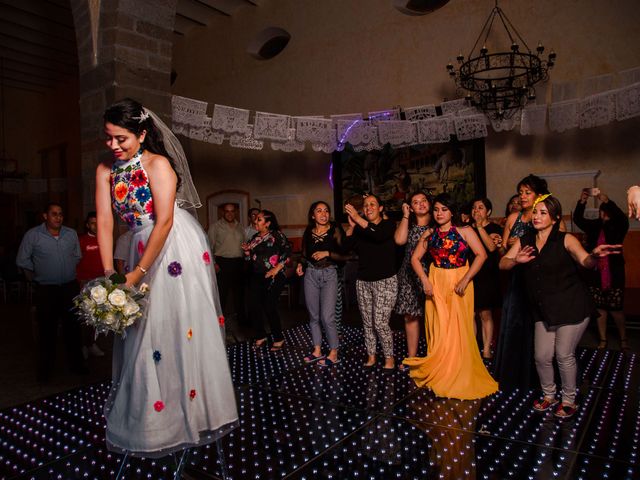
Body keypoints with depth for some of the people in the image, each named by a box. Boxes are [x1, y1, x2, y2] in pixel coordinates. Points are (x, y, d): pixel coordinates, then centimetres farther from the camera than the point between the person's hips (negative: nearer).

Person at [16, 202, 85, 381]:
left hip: (70, 287, 3)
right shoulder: (32, 235, -5)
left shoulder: (71, 234, 4)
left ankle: (75, 363, 23)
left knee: (73, 326, 10)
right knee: (47, 329, 5)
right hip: (46, 290, -3)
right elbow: (22, 260, 2)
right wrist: (35, 277, 8)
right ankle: (45, 368, 19)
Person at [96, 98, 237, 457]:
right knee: (142, 329, 11)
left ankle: (192, 409, 15)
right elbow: (105, 221, 1)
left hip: (178, 248, -6)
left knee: (179, 323, -1)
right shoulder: (106, 171, 6)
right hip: (143, 248, 6)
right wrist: (109, 272, -7)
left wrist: (139, 272, -18)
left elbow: (164, 222, -19)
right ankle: (144, 412, 29)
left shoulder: (158, 164, -12)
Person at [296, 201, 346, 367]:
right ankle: (317, 351, 23)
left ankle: (333, 353, 6)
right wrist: (300, 265, -4)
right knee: (314, 315, 10)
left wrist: (327, 253, -18)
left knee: (327, 316, -9)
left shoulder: (335, 230, -4)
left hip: (329, 274, -4)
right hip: (310, 274, 4)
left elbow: (343, 255, -5)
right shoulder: (308, 232, 6)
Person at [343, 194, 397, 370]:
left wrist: (358, 219, -28)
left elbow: (379, 235, -24)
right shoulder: (360, 228, 9)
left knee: (380, 323, -8)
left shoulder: (389, 224, -1)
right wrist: (351, 225, -12)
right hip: (363, 282, 4)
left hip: (385, 281, -4)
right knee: (367, 323, 7)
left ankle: (389, 357, 10)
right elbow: (346, 247, -2)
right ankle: (371, 356, 21)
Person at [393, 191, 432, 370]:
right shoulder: (407, 224, 12)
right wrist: (405, 215, -5)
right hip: (410, 275, 3)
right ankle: (411, 356, 18)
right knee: (410, 316, 6)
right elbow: (399, 240, -10)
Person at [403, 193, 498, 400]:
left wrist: (466, 279, -17)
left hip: (459, 284, -2)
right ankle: (439, 377, 18)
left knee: (459, 330, 1)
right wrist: (424, 280, -6)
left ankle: (460, 379, 16)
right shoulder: (429, 234, 7)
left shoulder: (465, 231, -3)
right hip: (436, 284, 3)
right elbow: (415, 258, 7)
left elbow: (481, 254, -11)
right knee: (438, 330, 5)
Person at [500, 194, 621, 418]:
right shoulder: (524, 241, 3)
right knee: (542, 357, 6)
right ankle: (549, 395, 32)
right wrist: (517, 260, -28)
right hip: (544, 309, 4)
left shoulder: (565, 240, -8)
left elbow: (585, 261, -23)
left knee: (564, 355, 3)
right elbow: (503, 264, -6)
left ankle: (569, 400, 27)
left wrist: (595, 256, -46)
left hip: (571, 307, -4)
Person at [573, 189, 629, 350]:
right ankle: (603, 340, 20)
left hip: (614, 275, -2)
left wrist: (607, 201, -36)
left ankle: (623, 339, 23)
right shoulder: (594, 226, 4)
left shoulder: (618, 227, -3)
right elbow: (578, 219, -7)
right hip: (595, 275, 2)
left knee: (615, 309, 2)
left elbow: (623, 218, -22)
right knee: (599, 308, 8)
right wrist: (582, 201, -22)